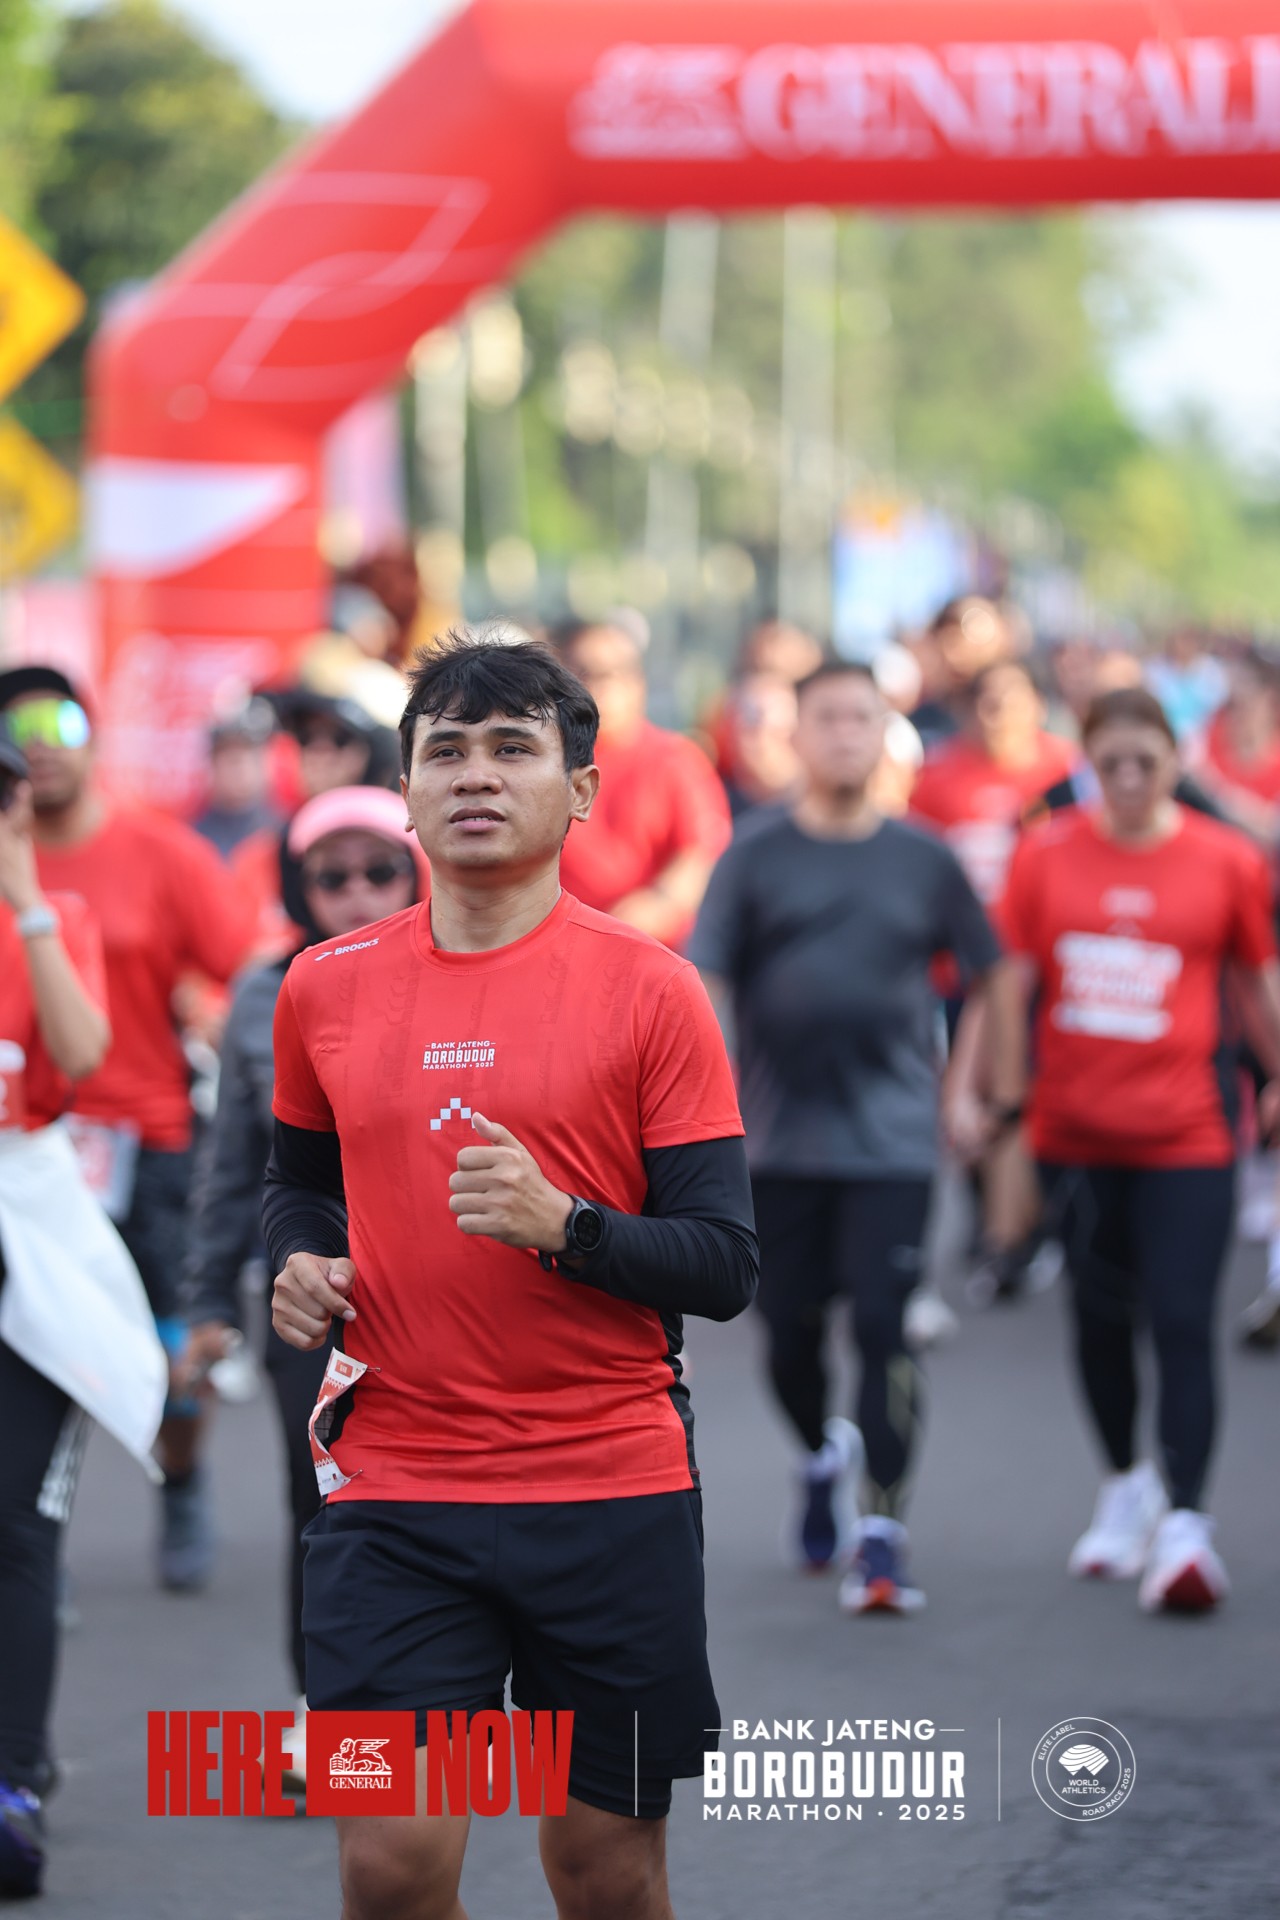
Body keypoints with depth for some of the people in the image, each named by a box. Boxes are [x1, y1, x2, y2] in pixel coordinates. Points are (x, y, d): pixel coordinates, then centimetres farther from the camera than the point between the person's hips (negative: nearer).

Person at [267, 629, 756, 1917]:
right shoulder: (326, 989, 7)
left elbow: (723, 1267, -5)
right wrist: (298, 1267, 3)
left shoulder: (649, 991, -3)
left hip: (612, 1498, -2)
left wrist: (564, 1226, -21)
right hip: (391, 1491, 2)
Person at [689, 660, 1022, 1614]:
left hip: (893, 1137, -1)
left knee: (882, 1323, -11)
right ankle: (822, 1455, 39)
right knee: (790, 1329, 9)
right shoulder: (757, 856, 1)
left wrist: (1007, 1079, 10)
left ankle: (885, 1528, -5)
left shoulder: (924, 859, 4)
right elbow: (704, 981, -3)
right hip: (781, 1138, 1)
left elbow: (993, 971, 15)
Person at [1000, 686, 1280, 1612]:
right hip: (1074, 1130, 2)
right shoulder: (1048, 853, 0)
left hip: (1185, 1135, -2)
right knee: (1101, 1318, 15)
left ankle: (1184, 1523, -11)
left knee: (1182, 1324, -10)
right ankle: (1126, 1482, 36)